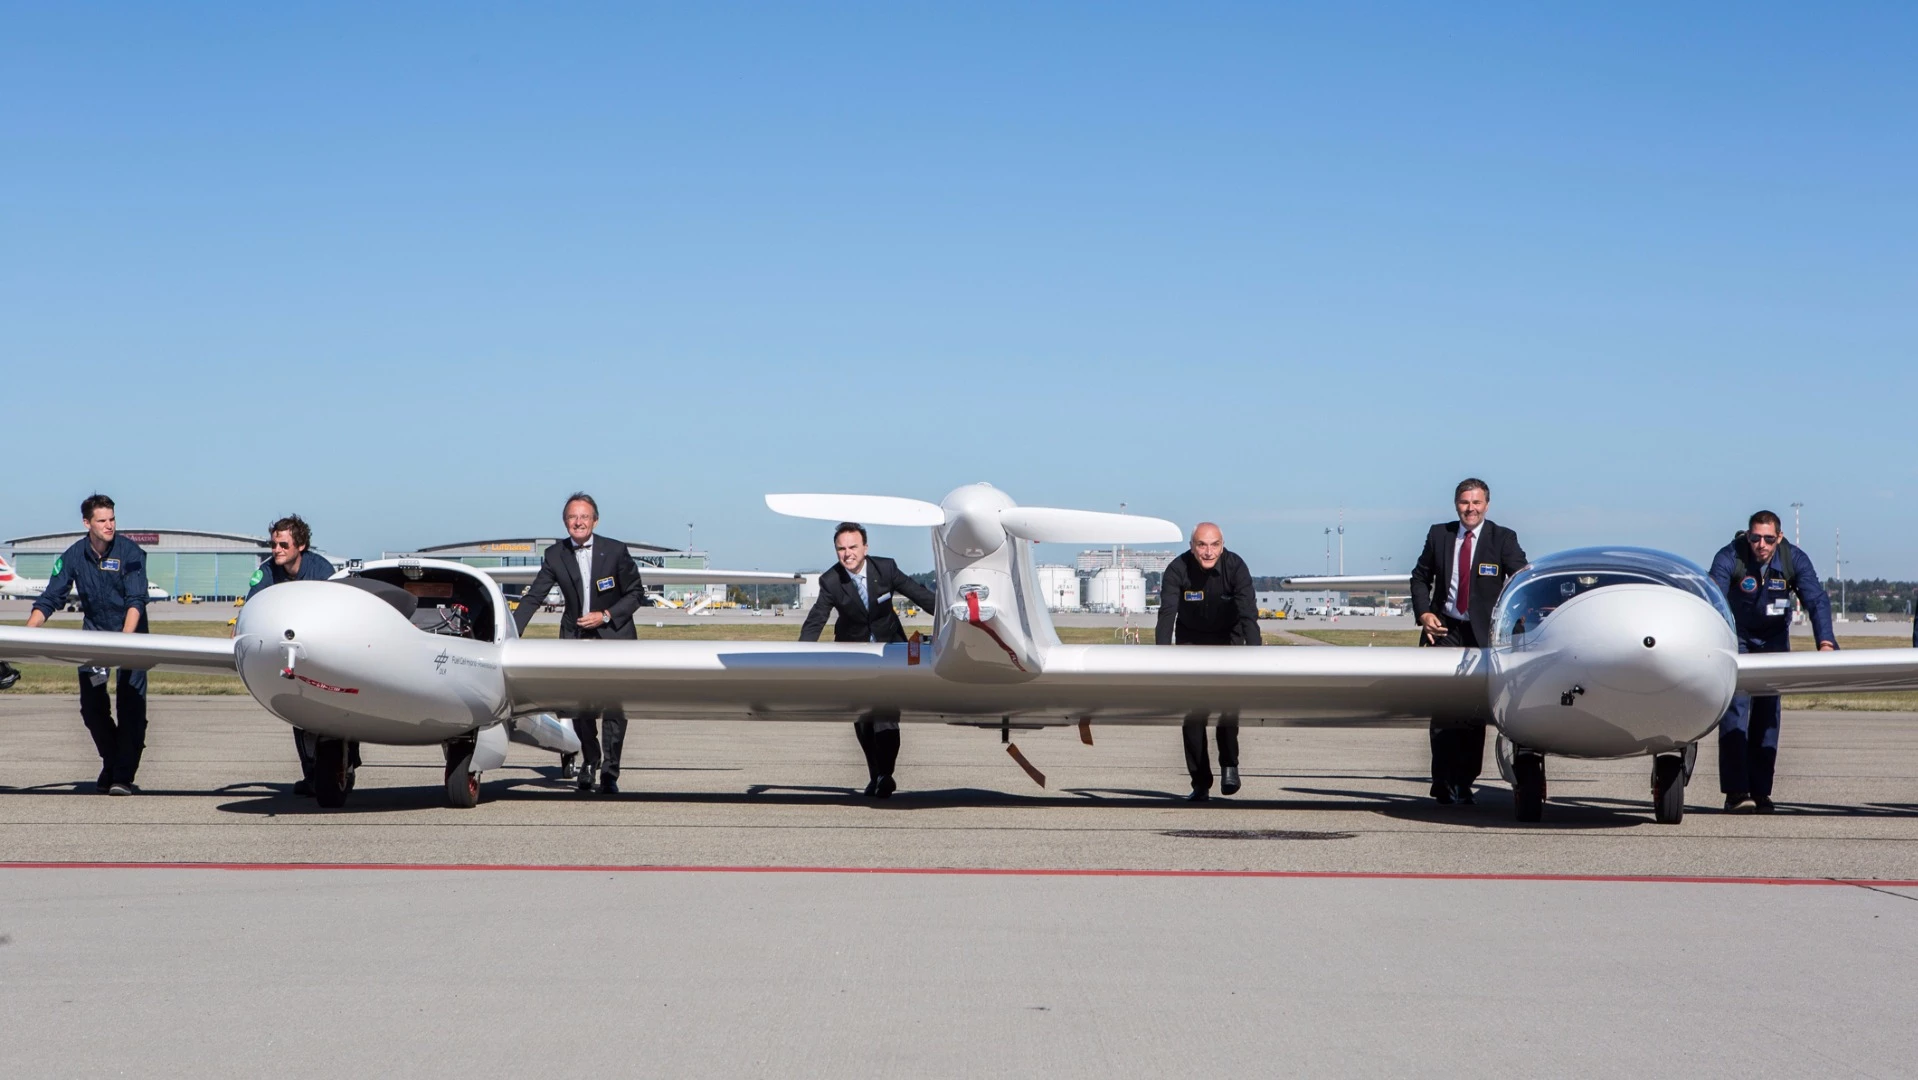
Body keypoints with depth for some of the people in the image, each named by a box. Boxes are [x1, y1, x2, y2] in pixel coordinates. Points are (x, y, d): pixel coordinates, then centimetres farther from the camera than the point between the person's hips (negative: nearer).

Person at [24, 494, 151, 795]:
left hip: (130, 633, -3)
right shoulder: (74, 556, -4)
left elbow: (136, 600, -20)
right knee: (92, 705, -1)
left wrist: (125, 639, -35)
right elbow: (50, 598, -3)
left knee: (131, 703, -11)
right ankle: (111, 764, 19)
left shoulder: (129, 552, -13)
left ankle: (124, 775, -10)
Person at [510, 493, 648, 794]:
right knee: (580, 707, 2)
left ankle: (609, 772, -3)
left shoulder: (615, 551, -5)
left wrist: (606, 616, -13)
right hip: (575, 639, 2)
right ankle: (589, 761, 27)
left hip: (613, 636, -2)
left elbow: (636, 594, 1)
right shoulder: (555, 555, 0)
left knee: (614, 706, -11)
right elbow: (532, 597, 0)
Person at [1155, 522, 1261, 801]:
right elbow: (1167, 614, -31)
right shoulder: (1177, 570, -22)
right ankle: (1200, 783, 1)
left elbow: (1249, 614, -31)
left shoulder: (1235, 567, -23)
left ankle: (1229, 765, -2)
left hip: (1227, 639, -1)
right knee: (1192, 712, -6)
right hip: (1191, 640, 1)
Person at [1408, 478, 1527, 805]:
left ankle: (1464, 782, 11)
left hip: (1483, 633, -1)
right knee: (1443, 709, -5)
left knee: (1475, 711, 1)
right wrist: (1423, 612, 1)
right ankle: (1444, 784, -1)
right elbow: (1420, 576, 17)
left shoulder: (1503, 539, 0)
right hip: (1445, 630, 1)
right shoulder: (1439, 534, 8)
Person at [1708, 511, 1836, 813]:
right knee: (1734, 707, -15)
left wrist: (1825, 642, -42)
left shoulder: (1795, 559, -18)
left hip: (1774, 640, 2)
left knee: (1768, 713, -3)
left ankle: (1760, 791, 2)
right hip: (1736, 637, -2)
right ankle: (1735, 790, -15)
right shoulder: (1728, 558, -25)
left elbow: (1817, 600, -25)